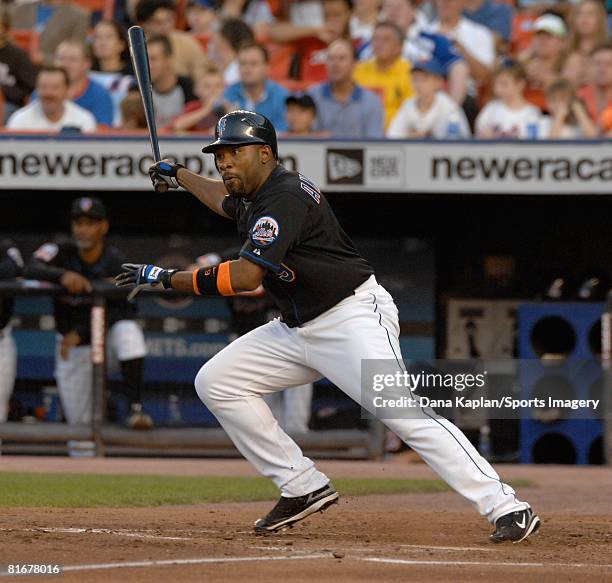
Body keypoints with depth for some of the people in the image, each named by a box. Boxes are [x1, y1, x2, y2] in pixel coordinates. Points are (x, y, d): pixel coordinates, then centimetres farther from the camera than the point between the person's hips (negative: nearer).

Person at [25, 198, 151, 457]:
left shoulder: (115, 263, -15)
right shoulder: (62, 252, -12)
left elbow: (121, 310, -20)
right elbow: (31, 269, -31)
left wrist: (81, 332, -29)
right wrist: (62, 275, -50)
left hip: (107, 336, -1)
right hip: (72, 348, 1)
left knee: (128, 330, -36)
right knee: (79, 423, 0)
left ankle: (136, 409, -34)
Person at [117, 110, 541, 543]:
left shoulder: (285, 197, -18)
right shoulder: (255, 196, 12)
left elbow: (244, 277, -27)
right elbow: (228, 201, 41)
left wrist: (165, 278, -19)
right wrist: (178, 175, 49)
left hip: (354, 317, -10)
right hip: (298, 329, 10)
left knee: (403, 413, -25)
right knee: (215, 381, 4)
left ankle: (506, 507, -28)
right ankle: (303, 487, 6)